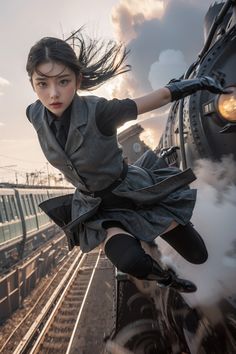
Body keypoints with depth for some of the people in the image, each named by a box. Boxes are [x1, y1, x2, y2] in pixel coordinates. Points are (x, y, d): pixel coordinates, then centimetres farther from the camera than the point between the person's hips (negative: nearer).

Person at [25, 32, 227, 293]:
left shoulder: (98, 111, -28)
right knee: (130, 261, -23)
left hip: (133, 192, -2)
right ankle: (165, 278, 14)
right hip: (95, 207, 3)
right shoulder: (35, 115, -14)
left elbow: (162, 97, -19)